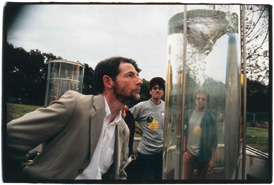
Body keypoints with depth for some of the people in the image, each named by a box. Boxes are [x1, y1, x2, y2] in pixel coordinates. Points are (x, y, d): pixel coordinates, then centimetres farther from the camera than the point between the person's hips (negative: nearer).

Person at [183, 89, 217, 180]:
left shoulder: (210, 116, -8)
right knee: (186, 177, 7)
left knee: (201, 177, 12)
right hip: (190, 151, 2)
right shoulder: (189, 113, 2)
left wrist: (212, 159, -7)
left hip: (204, 154, -2)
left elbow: (213, 138, -6)